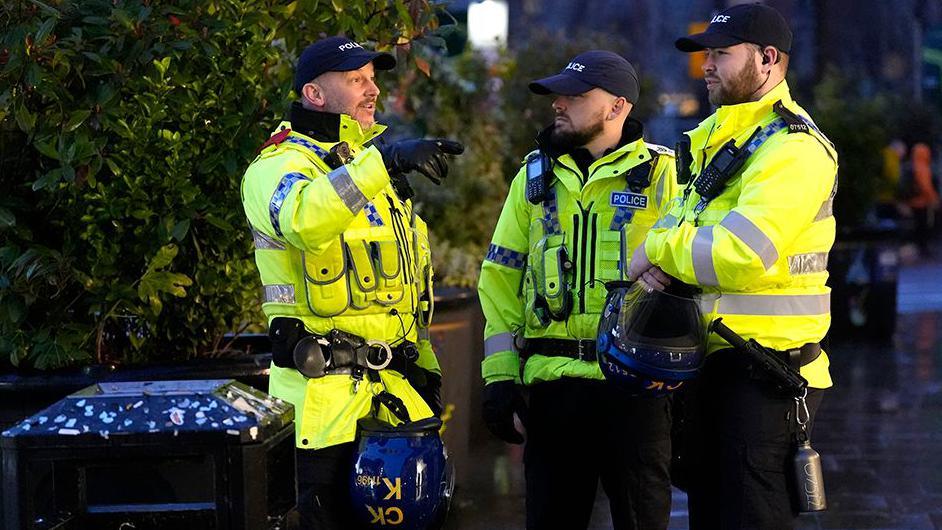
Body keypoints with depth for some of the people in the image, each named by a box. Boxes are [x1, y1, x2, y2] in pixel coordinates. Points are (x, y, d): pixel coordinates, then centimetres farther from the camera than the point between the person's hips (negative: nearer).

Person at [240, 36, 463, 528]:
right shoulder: (280, 166, -7)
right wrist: (383, 162, -39)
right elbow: (303, 218, -34)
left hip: (397, 388, 8)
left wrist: (425, 366, 22)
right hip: (325, 392, -8)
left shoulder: (370, 168, 21)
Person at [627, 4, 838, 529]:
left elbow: (742, 257, -29)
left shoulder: (793, 149, -17)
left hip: (764, 374, -10)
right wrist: (661, 261, -6)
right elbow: (688, 225, 19)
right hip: (712, 362, 10)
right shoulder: (715, 137, 15)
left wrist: (659, 248, -13)